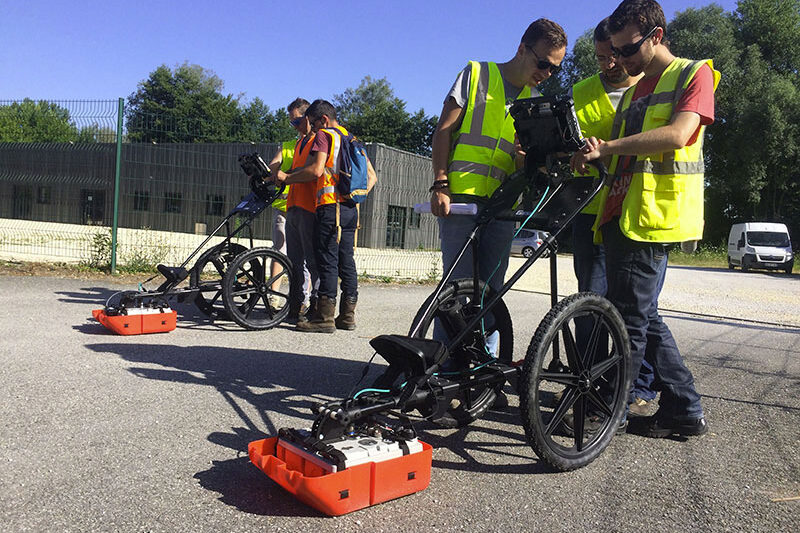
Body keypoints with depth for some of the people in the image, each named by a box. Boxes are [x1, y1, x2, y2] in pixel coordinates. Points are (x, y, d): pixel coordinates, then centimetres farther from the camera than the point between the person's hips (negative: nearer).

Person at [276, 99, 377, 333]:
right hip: (351, 209, 8)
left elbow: (316, 170, -15)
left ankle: (325, 316, -7)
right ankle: (348, 315, 13)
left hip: (330, 206, -8)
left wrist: (285, 177, -6)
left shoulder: (324, 135, -2)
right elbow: (372, 177, 22)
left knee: (327, 261, -7)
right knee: (346, 260, 10)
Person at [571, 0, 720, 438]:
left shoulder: (693, 74, 2)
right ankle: (686, 411, 19)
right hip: (620, 215, 9)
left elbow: (677, 134, -17)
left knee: (631, 320, -7)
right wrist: (589, 157, 2)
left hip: (653, 217, -8)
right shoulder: (635, 89, 26)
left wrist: (608, 147, -24)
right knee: (641, 318, 10)